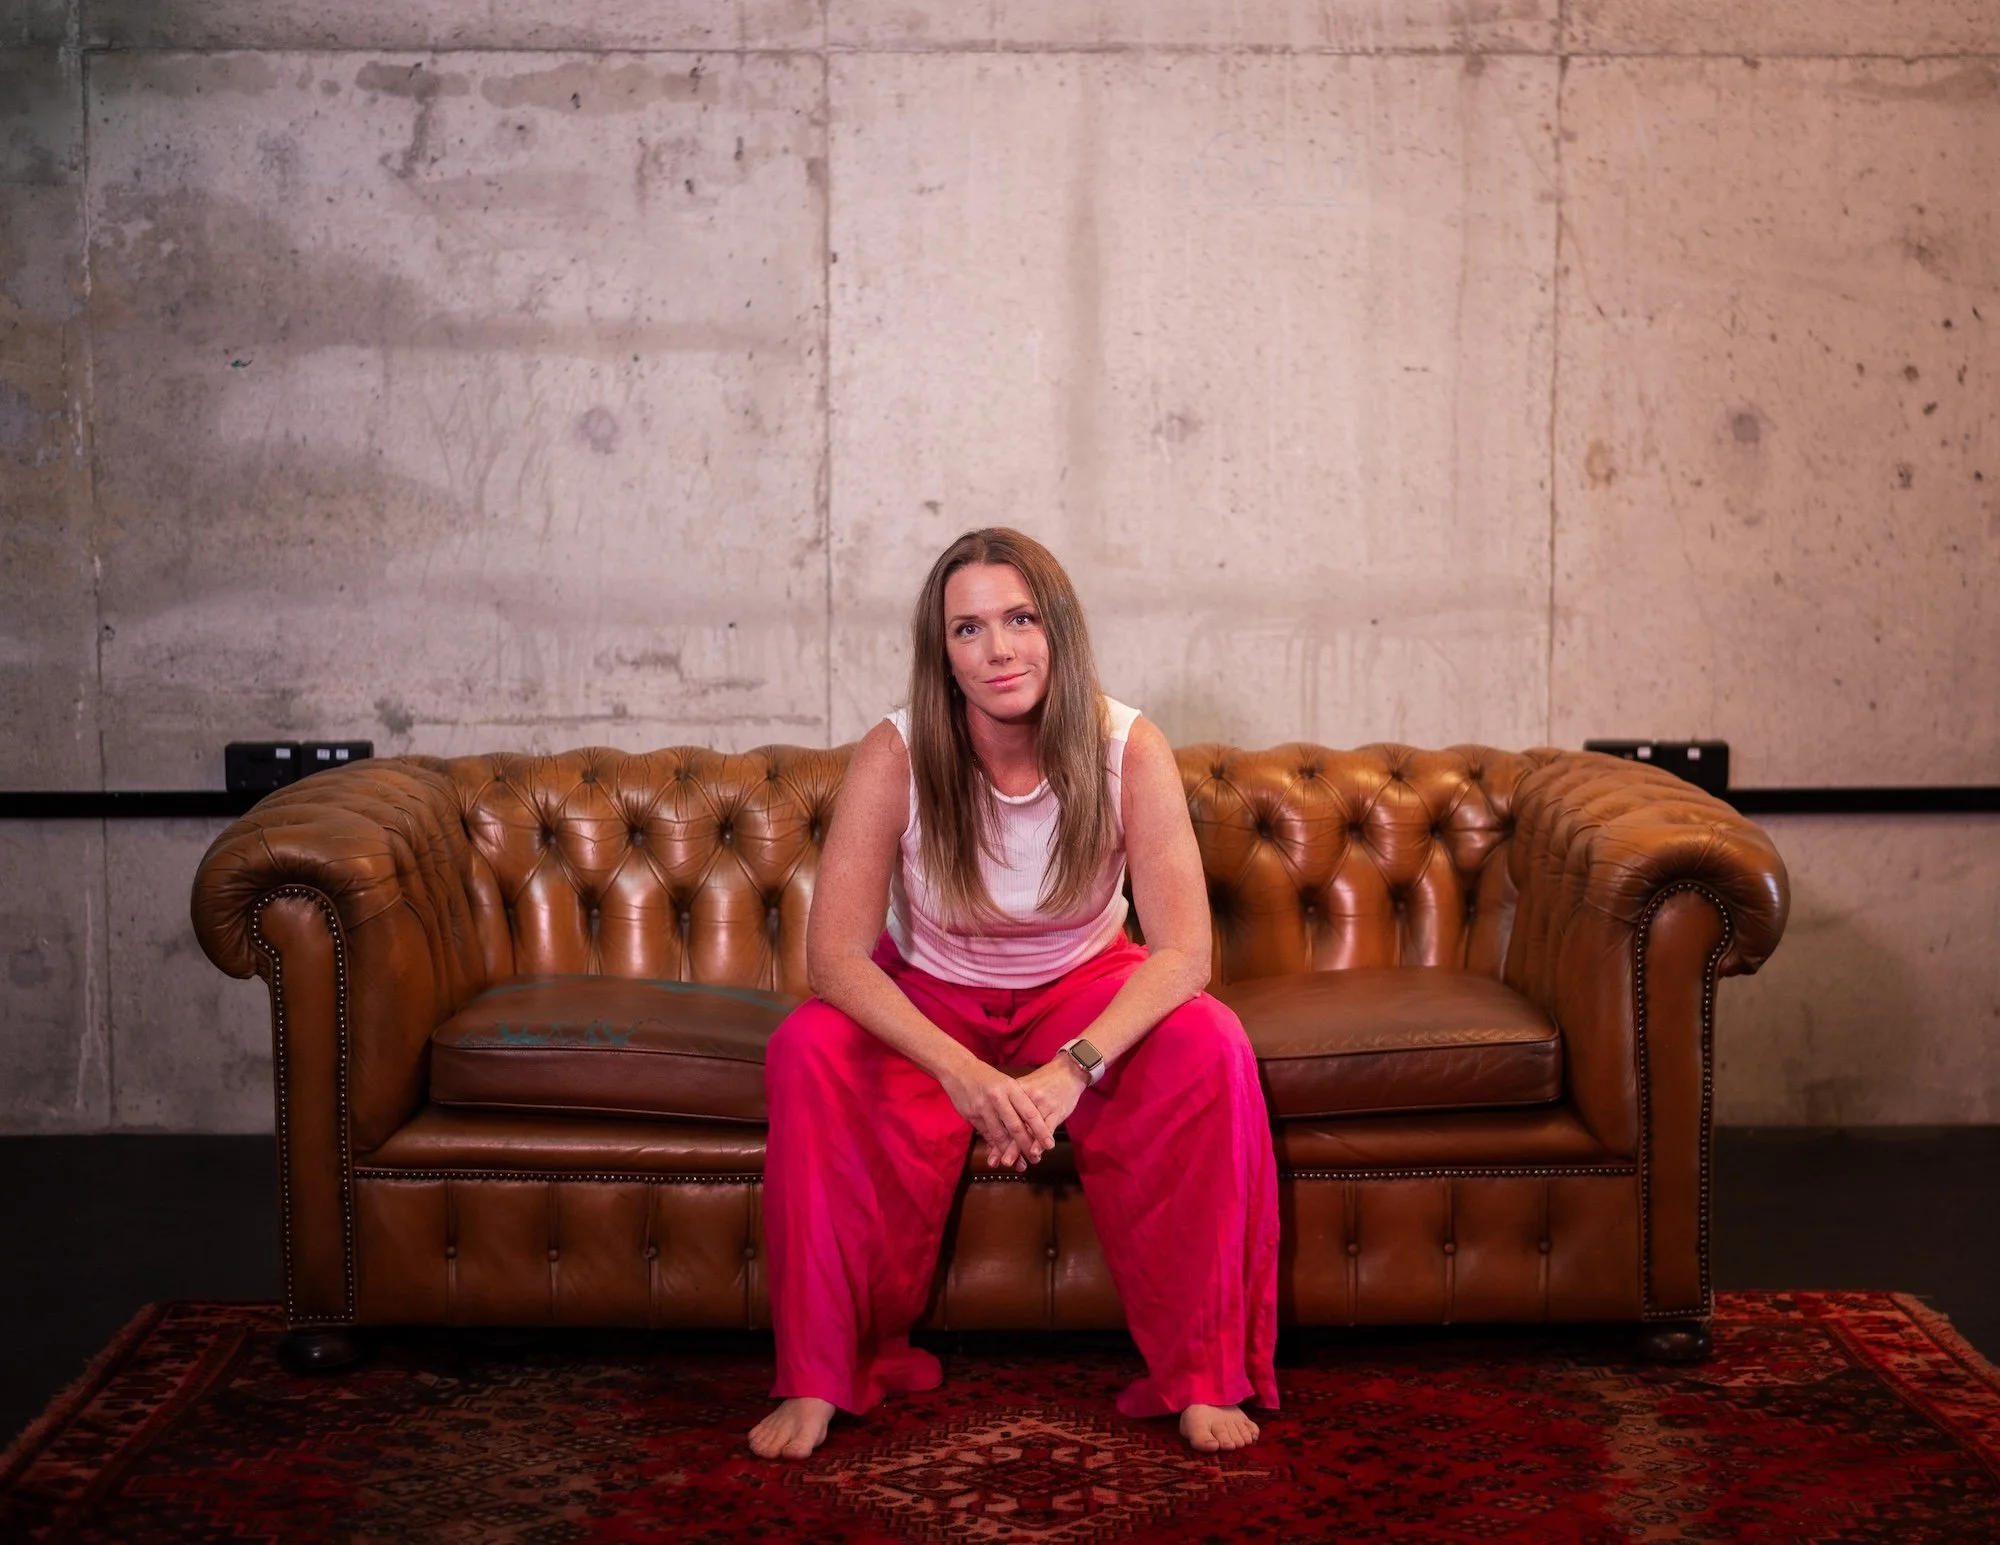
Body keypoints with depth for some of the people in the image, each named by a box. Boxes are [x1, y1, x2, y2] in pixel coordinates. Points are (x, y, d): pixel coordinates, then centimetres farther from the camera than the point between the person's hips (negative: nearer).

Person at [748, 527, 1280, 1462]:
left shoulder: (1128, 752, -21)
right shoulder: (896, 758, -22)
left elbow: (1184, 952, -25)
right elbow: (834, 952, -26)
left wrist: (1070, 1071, -42)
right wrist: (962, 1073, -42)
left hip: (1083, 992, 0)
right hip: (928, 999, 0)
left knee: (1210, 1047, -29)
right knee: (808, 1052, -30)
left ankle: (1204, 1373, -18)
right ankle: (821, 1374, -18)